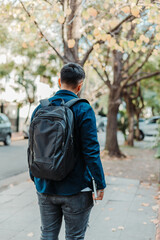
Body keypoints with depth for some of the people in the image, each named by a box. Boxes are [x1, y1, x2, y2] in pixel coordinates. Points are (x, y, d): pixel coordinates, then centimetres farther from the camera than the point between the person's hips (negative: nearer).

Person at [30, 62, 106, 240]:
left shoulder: (40, 108, 2)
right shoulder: (83, 110, -13)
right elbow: (91, 151, -16)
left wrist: (34, 177, 20)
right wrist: (100, 184, -7)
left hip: (45, 187, 5)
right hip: (75, 189, -4)